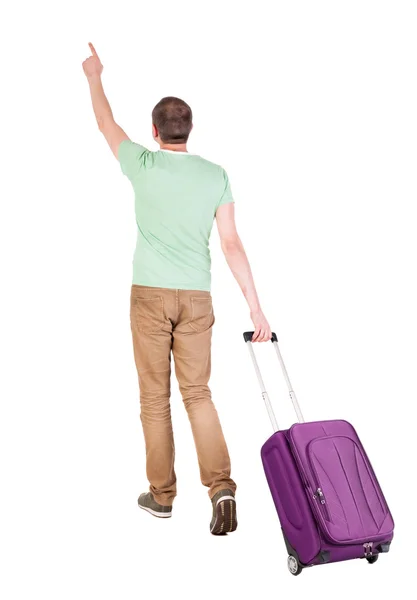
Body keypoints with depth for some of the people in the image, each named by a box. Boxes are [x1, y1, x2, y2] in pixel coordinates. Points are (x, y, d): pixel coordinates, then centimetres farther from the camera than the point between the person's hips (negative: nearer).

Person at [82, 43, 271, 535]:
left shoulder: (143, 165, -4)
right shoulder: (215, 175, 1)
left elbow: (106, 123, 16)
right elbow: (231, 244, -3)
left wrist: (94, 77, 34)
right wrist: (255, 307, -1)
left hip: (150, 295, -2)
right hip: (196, 298, 2)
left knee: (155, 398, 8)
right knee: (198, 394, 11)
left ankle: (162, 495, 19)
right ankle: (221, 487, 1)